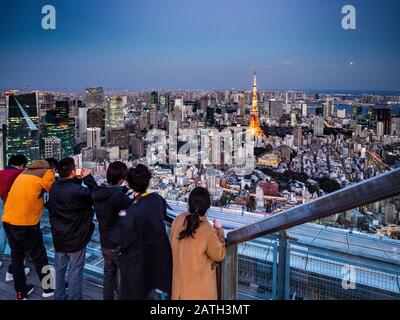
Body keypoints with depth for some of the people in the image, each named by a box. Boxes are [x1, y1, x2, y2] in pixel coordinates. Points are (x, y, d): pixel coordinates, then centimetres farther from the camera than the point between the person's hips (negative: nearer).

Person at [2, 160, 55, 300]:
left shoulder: (25, 172, 19)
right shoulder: (47, 173, -3)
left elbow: (29, 193, 16)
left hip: (7, 221, 7)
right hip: (25, 223, -7)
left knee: (16, 256, 17)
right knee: (39, 257, 9)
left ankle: (21, 292, 28)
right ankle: (48, 288, 23)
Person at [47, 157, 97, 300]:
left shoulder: (54, 187, -4)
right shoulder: (77, 190, -27)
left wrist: (77, 180, -2)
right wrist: (88, 178, -8)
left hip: (59, 236, 7)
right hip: (76, 237, -7)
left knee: (60, 268, 20)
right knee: (75, 271, 7)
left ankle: (59, 296, 33)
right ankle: (74, 297, 15)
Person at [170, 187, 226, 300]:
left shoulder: (178, 221, -11)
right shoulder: (207, 230, -27)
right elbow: (219, 255, -13)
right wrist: (219, 230, -6)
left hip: (180, 277, 5)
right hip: (200, 283, -5)